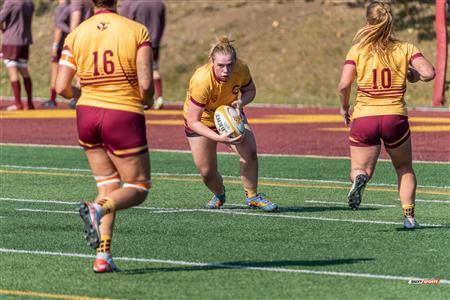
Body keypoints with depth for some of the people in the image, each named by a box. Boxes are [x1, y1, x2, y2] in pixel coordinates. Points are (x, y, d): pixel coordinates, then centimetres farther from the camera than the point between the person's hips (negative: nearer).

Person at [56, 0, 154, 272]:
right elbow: (146, 84, -15)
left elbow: (62, 88, -3)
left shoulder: (76, 36, 0)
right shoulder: (138, 31, -7)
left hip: (87, 114, 4)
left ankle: (103, 255, 1)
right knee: (138, 189, 8)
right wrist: (146, 101, 8)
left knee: (109, 186, 16)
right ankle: (98, 209, -24)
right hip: (125, 116, -4)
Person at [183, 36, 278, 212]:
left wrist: (241, 102, -25)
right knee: (207, 171, 0)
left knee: (249, 151, -20)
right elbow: (193, 121, -33)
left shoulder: (241, 69, -26)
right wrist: (218, 138, -44)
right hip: (201, 122, -3)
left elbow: (250, 90, -2)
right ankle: (219, 194, 36)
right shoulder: (201, 81, -39)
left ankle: (252, 196, 0)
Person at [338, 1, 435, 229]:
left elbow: (344, 85, -9)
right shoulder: (405, 49, 2)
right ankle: (409, 215, 9)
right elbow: (428, 73, -11)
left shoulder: (358, 50, 1)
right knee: (404, 169, 21)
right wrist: (413, 76, 10)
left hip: (364, 117, -1)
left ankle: (359, 179, -25)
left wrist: (344, 108, 8)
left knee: (361, 169, 11)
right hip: (395, 116, 1)